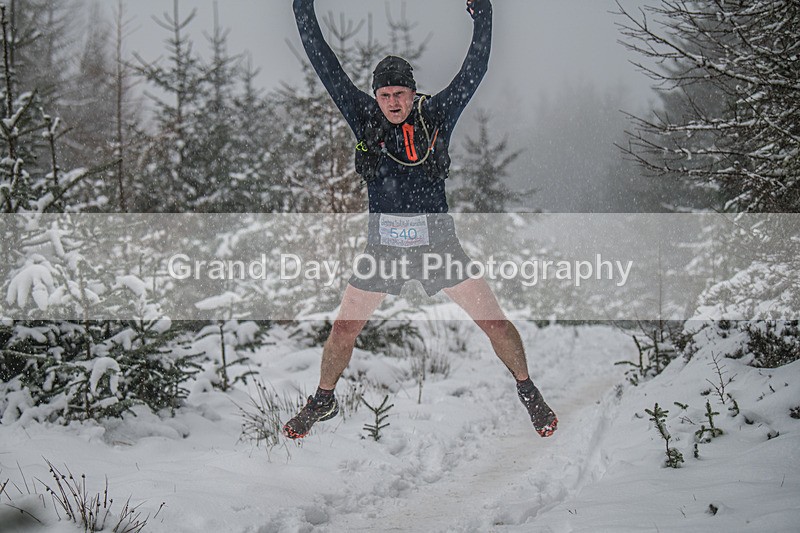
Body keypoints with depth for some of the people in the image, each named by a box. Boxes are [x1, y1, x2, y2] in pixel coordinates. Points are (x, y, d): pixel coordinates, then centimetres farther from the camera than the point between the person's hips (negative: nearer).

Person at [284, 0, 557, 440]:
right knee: (343, 332, 3)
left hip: (438, 243, -1)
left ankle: (527, 390, 19)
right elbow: (325, 66, -4)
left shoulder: (437, 115, -4)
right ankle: (323, 401, 28)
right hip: (381, 248, 1)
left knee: (494, 321, -4)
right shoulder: (364, 118, -3)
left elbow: (474, 71, -9)